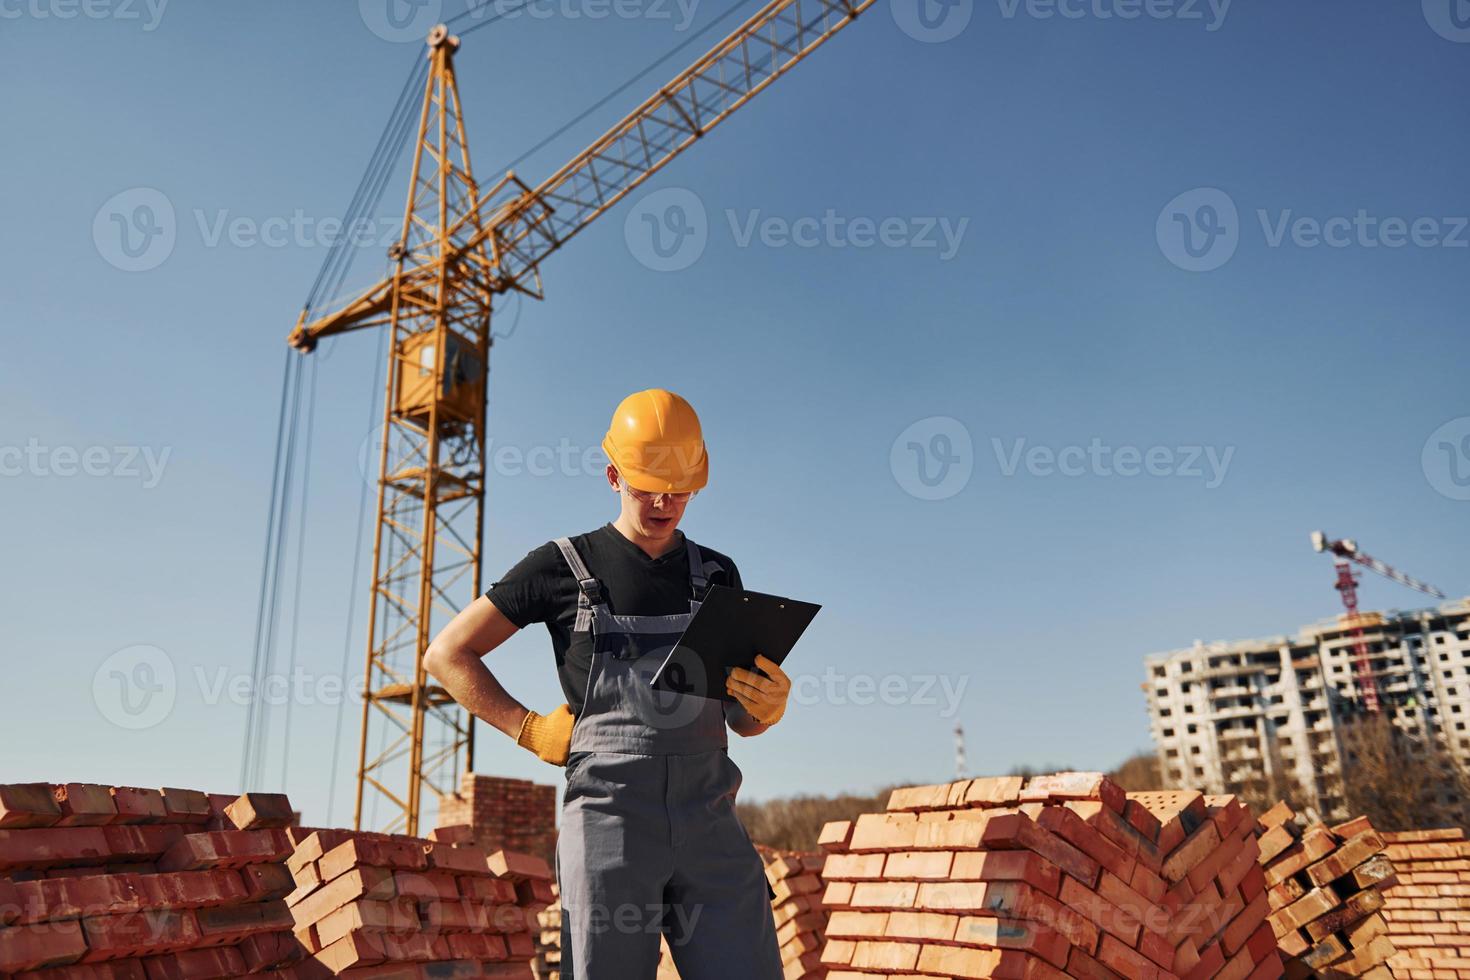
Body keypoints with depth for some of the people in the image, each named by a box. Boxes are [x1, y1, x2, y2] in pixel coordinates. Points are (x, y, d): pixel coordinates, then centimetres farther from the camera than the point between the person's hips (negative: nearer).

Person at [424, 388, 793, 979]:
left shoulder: (716, 575, 14)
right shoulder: (563, 566, 5)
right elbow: (447, 654, 8)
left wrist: (767, 707, -5)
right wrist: (530, 730, 0)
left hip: (709, 823, 3)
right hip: (608, 821, -3)